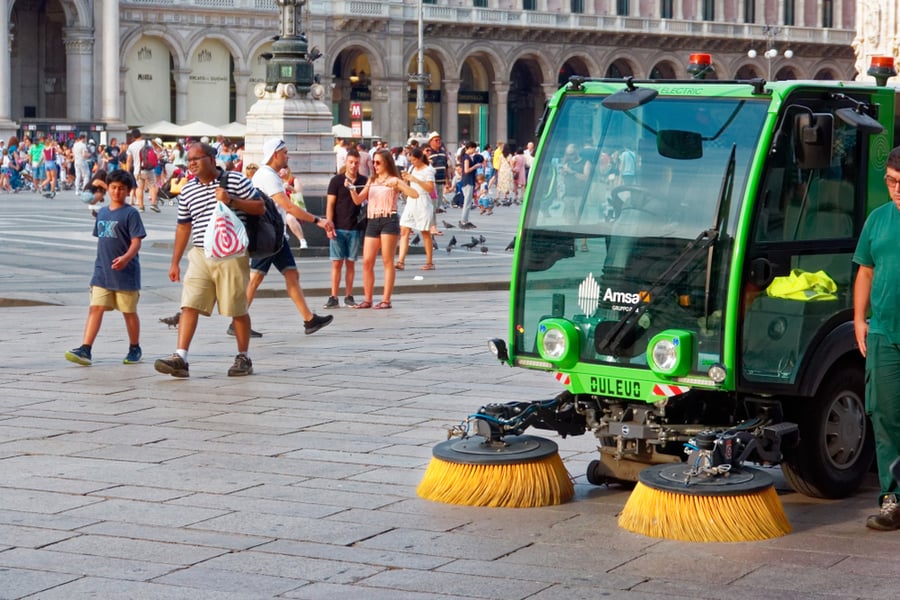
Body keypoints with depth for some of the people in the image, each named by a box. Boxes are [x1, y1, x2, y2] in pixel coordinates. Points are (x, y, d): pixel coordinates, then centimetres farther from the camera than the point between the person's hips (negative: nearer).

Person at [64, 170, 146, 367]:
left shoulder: (131, 213, -7)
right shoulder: (102, 213, 13)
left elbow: (136, 241, -14)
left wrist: (126, 257, -30)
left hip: (126, 273, -5)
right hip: (102, 272, 5)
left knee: (129, 312, 8)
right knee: (95, 308, -6)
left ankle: (134, 349, 23)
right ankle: (85, 349, -13)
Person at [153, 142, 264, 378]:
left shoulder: (236, 181, 0)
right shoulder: (187, 191, 12)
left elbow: (260, 208, -1)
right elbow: (183, 227, 18)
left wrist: (232, 201, -15)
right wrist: (175, 262, 16)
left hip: (231, 255, -4)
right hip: (200, 255, 4)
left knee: (237, 309, 4)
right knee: (189, 305, -8)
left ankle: (244, 358, 18)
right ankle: (180, 358, -13)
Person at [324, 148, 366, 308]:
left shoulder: (364, 181, 6)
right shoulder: (336, 181, 1)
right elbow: (330, 205, 0)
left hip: (355, 228, 2)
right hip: (338, 228, -2)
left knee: (350, 263, 6)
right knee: (337, 263, -2)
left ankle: (348, 296, 11)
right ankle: (333, 297, 0)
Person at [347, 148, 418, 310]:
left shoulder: (394, 180, 3)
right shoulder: (371, 181, 19)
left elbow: (415, 194, -9)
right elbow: (358, 200, 11)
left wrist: (396, 185, -21)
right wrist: (351, 189, -8)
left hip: (388, 220, -5)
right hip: (372, 222, 5)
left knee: (387, 261, -4)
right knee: (367, 261, 1)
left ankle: (386, 300, -3)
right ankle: (367, 299, 8)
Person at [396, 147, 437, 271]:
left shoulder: (428, 170, -8)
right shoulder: (412, 169, 13)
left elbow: (430, 188, -17)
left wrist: (416, 179, -23)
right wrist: (406, 179, 0)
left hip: (422, 203, -6)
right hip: (411, 201, 6)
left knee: (425, 233, 2)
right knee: (404, 231, -5)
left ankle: (430, 262, 11)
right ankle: (401, 262, -9)